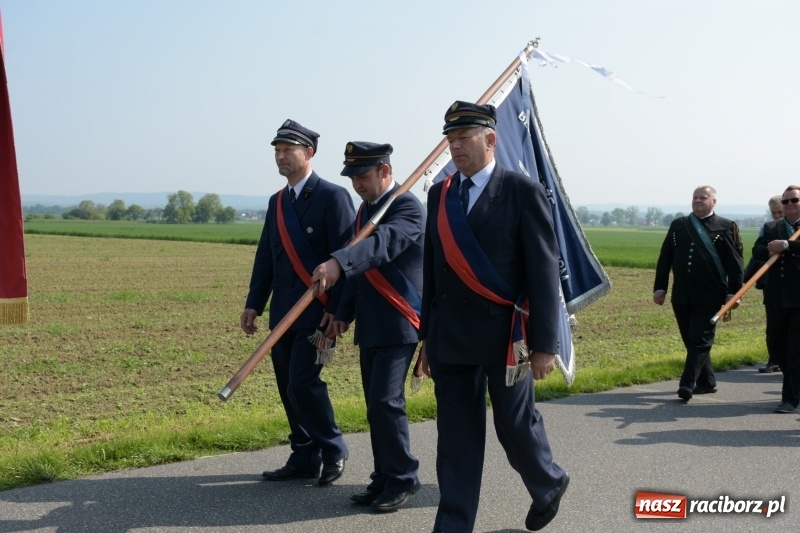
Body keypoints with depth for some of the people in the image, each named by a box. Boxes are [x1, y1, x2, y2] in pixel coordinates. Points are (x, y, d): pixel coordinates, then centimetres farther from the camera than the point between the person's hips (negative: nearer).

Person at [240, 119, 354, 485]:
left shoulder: (332, 196, -8)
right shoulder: (277, 202, 15)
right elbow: (265, 257, 17)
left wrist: (336, 309, -18)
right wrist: (254, 304, 9)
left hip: (317, 311, -7)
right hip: (283, 312, 8)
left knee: (302, 383, -12)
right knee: (288, 387, 9)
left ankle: (333, 450, 8)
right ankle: (304, 459, 20)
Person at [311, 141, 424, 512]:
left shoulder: (407, 206, -12)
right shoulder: (365, 208, 15)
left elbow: (383, 244, -33)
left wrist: (338, 262, -48)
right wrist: (344, 312, 16)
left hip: (398, 324, -8)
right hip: (370, 325, 9)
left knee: (385, 401, -12)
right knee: (377, 405, 10)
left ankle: (401, 480, 2)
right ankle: (385, 480, 19)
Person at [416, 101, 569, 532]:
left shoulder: (524, 191, -7)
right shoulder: (439, 194, 9)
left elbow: (544, 270, -9)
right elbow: (432, 268, 13)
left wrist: (544, 343, -12)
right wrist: (427, 336, 13)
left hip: (505, 334, -4)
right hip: (451, 336, 4)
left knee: (515, 426, 7)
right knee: (456, 435, 6)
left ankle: (549, 484, 37)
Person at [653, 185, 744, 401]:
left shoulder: (727, 228, 2)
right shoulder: (678, 225, 13)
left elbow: (735, 262, -2)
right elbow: (665, 258, 12)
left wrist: (734, 292, -8)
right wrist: (660, 287, 7)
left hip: (709, 297, -5)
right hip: (681, 296, 5)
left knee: (700, 341, -8)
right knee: (691, 341, 10)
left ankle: (688, 385, -11)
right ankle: (706, 382, 23)